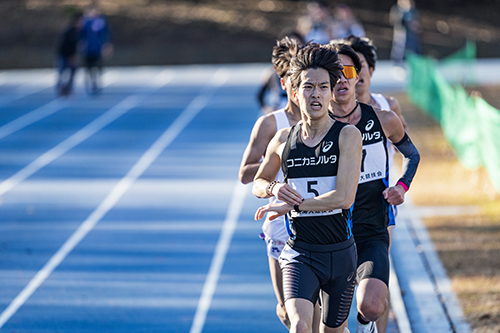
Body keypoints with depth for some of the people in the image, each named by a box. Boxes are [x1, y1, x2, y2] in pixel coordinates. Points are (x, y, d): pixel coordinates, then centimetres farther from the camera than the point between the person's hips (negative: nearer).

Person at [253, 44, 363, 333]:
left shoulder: (348, 135, -7)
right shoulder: (283, 140, 3)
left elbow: (344, 198, -18)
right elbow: (258, 183, 22)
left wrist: (288, 206, -15)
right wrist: (274, 188, -3)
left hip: (340, 253, -1)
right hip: (299, 254, 1)